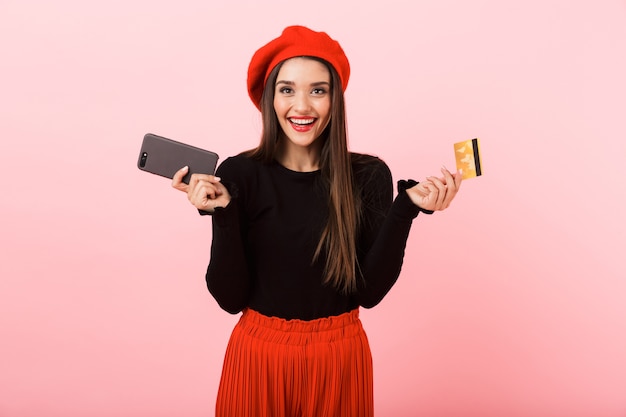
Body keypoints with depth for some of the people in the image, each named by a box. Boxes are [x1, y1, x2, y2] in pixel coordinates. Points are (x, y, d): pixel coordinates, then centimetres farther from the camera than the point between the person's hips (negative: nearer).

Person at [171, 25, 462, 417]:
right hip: (260, 355, 0)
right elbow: (230, 297, -11)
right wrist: (223, 213, -24)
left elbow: (370, 292, -10)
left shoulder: (370, 174, -9)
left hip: (340, 358, 1)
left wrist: (406, 209, -19)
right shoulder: (238, 174, -11)